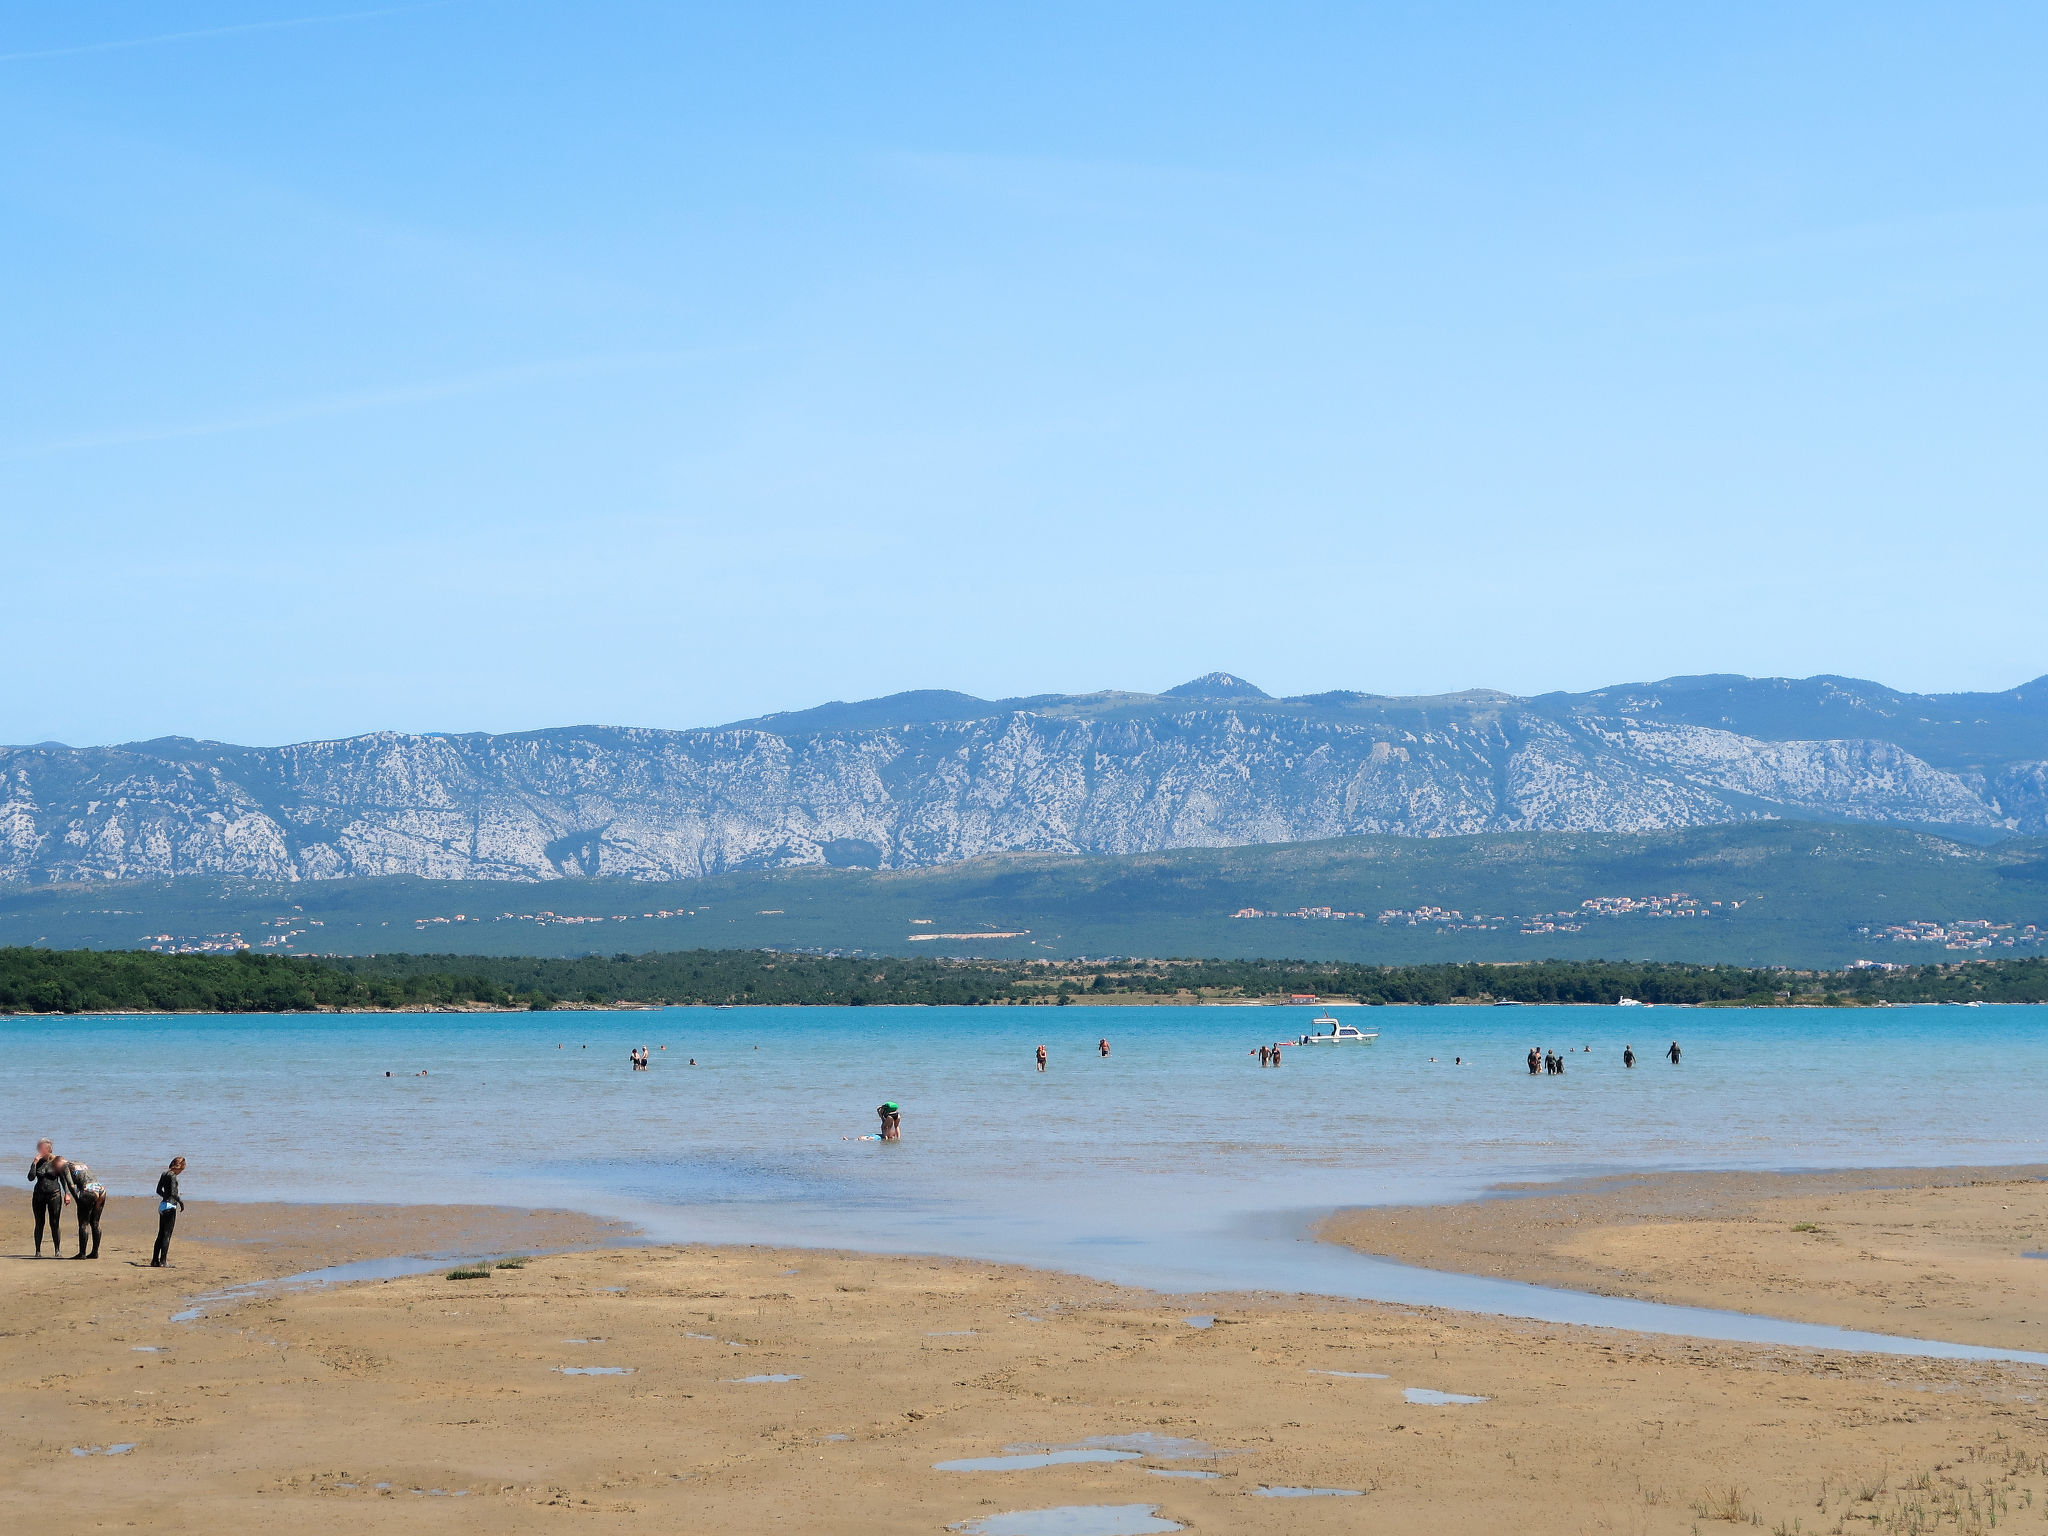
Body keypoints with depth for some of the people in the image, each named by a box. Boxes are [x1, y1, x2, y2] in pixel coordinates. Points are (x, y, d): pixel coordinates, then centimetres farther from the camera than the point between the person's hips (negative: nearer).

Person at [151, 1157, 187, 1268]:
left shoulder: (164, 1173, 11)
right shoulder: (172, 1175, -14)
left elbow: (159, 1190, 20)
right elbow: (173, 1193, -23)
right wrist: (180, 1201, -9)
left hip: (162, 1205, 9)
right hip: (170, 1207, -9)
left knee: (161, 1234, 14)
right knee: (167, 1235, -4)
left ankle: (155, 1260, 16)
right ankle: (163, 1261, -4)